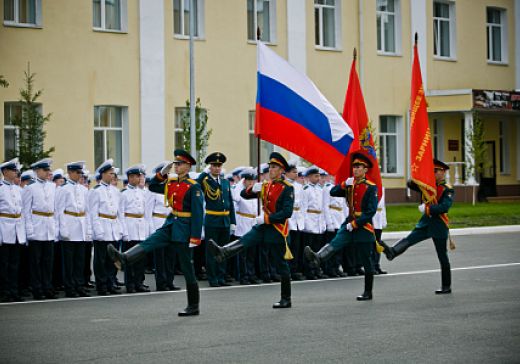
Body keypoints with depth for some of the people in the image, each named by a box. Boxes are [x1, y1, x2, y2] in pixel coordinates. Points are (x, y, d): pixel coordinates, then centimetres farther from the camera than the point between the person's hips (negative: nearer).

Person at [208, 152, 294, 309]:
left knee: (281, 265, 2)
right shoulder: (265, 185, 10)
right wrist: (252, 189, -13)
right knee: (244, 241, -21)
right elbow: (244, 195, 10)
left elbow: (287, 212, -20)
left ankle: (286, 300, 8)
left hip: (277, 230, -6)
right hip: (263, 227, 6)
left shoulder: (287, 188, -10)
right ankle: (222, 252, -45)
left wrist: (266, 218, -24)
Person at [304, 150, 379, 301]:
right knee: (335, 243, -24)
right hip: (349, 224, 4)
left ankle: (368, 292, 12)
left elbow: (371, 211, -15)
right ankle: (317, 258, -51)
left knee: (366, 260, 4)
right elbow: (333, 192, 2)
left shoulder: (371, 188, -7)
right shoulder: (350, 185, 12)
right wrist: (344, 184, -14)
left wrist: (355, 224, -18)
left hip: (364, 226, -4)